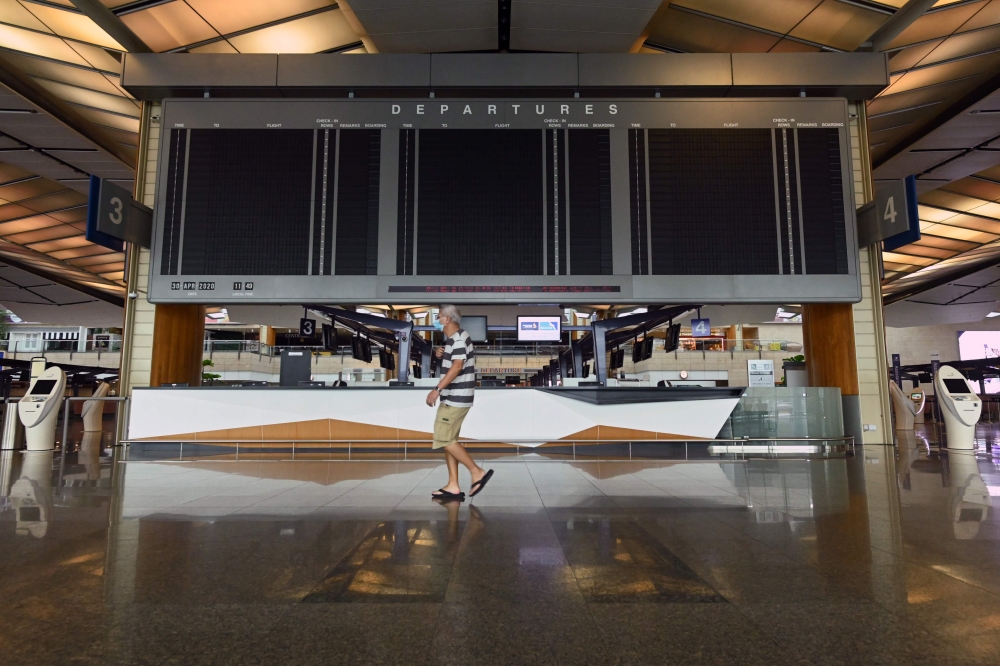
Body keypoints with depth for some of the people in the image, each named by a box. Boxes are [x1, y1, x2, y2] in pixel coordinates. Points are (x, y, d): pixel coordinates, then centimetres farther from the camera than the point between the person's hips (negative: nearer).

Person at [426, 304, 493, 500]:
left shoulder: (459, 339, -15)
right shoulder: (452, 339, 16)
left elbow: (457, 367, -26)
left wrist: (437, 389, -28)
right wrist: (440, 355, 10)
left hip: (457, 398, -10)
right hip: (452, 397, 10)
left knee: (444, 439, -8)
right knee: (448, 440, 10)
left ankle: (477, 472, -3)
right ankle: (453, 487, 12)